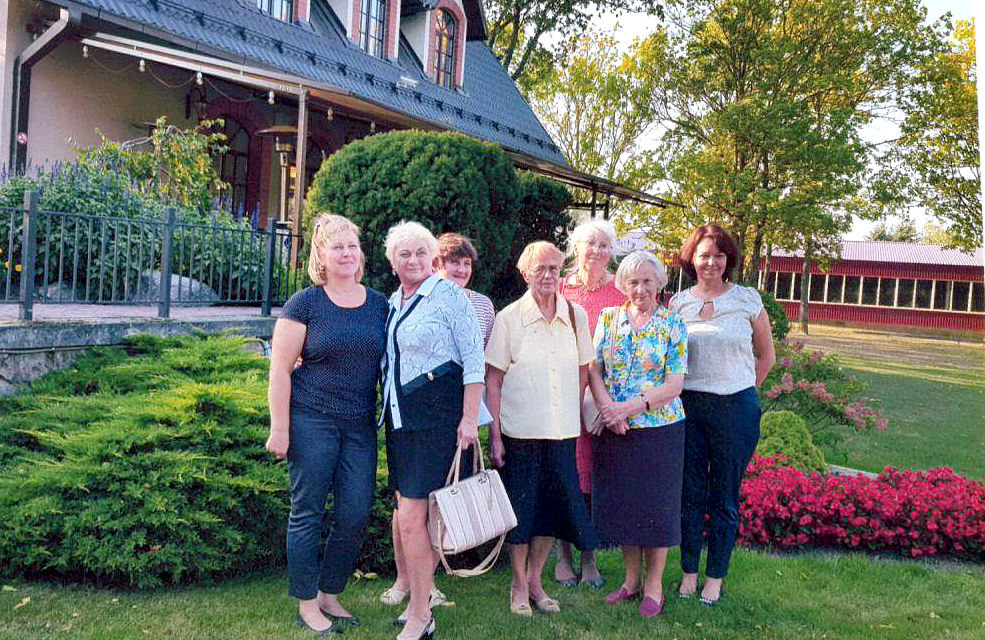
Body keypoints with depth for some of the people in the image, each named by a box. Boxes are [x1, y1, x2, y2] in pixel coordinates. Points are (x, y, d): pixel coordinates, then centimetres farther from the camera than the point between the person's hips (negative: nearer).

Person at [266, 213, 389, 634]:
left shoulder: (380, 304, 8)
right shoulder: (305, 303, -4)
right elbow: (280, 370, -5)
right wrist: (280, 429, -9)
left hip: (361, 426, 4)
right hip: (312, 421, -4)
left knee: (356, 514, 5)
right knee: (308, 513, 4)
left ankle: (330, 595, 25)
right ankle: (307, 604, 19)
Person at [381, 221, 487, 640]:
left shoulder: (448, 295, -7)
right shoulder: (392, 302, 13)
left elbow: (474, 360, -10)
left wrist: (469, 419, -13)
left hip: (437, 417, -7)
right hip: (398, 417, 7)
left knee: (411, 516, -8)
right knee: (404, 507, 11)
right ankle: (407, 588, 27)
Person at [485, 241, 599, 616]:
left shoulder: (575, 316, 4)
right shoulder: (509, 318, -5)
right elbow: (493, 379, -5)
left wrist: (572, 414, 9)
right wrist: (494, 434, -8)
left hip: (562, 430, 3)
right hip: (519, 430, -3)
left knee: (553, 505, 9)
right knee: (521, 507, 4)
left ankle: (535, 580, 28)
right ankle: (519, 585, 23)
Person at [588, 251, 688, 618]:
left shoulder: (673, 326, -2)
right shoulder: (608, 318, 5)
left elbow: (674, 384, -8)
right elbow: (593, 369, 1)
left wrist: (631, 407, -18)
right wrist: (607, 408, -16)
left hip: (660, 426, -2)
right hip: (614, 430, 3)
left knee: (656, 504, 5)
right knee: (620, 503, 10)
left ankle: (654, 584, 21)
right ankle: (632, 578, 28)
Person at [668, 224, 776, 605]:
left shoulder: (748, 300, 0)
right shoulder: (678, 303, 5)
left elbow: (766, 356, 9)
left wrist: (740, 391, 5)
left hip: (735, 409, -2)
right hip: (687, 406, 2)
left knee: (724, 498, 7)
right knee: (689, 494, 9)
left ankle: (715, 577, 20)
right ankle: (689, 572, 22)